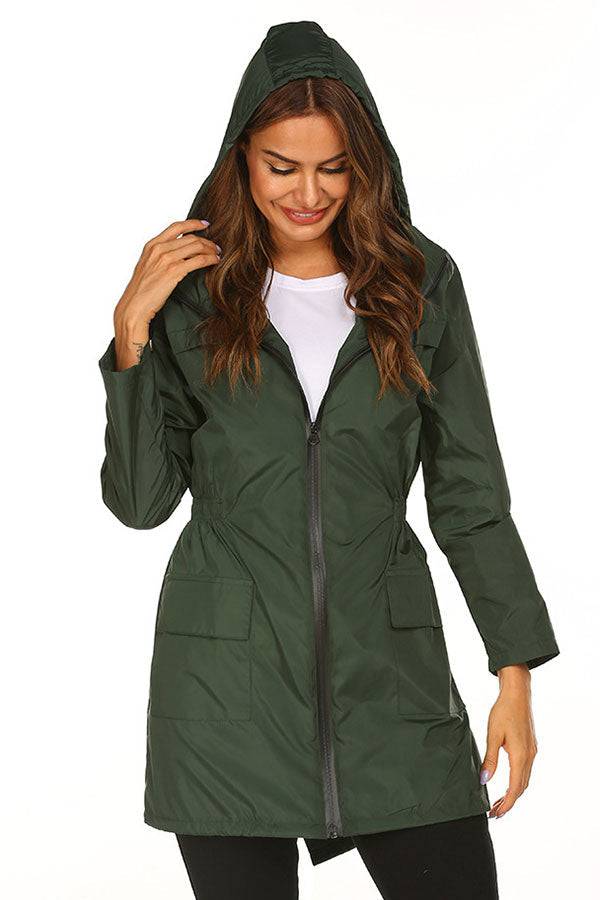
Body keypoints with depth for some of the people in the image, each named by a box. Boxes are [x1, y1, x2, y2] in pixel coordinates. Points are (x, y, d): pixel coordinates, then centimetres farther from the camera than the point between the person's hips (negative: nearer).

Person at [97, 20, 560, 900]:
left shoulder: (422, 281, 1)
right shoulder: (193, 289, 0)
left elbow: (469, 492, 5)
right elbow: (140, 501, -1)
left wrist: (516, 671, 1)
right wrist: (132, 333, -11)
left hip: (388, 665, 1)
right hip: (228, 678, -1)